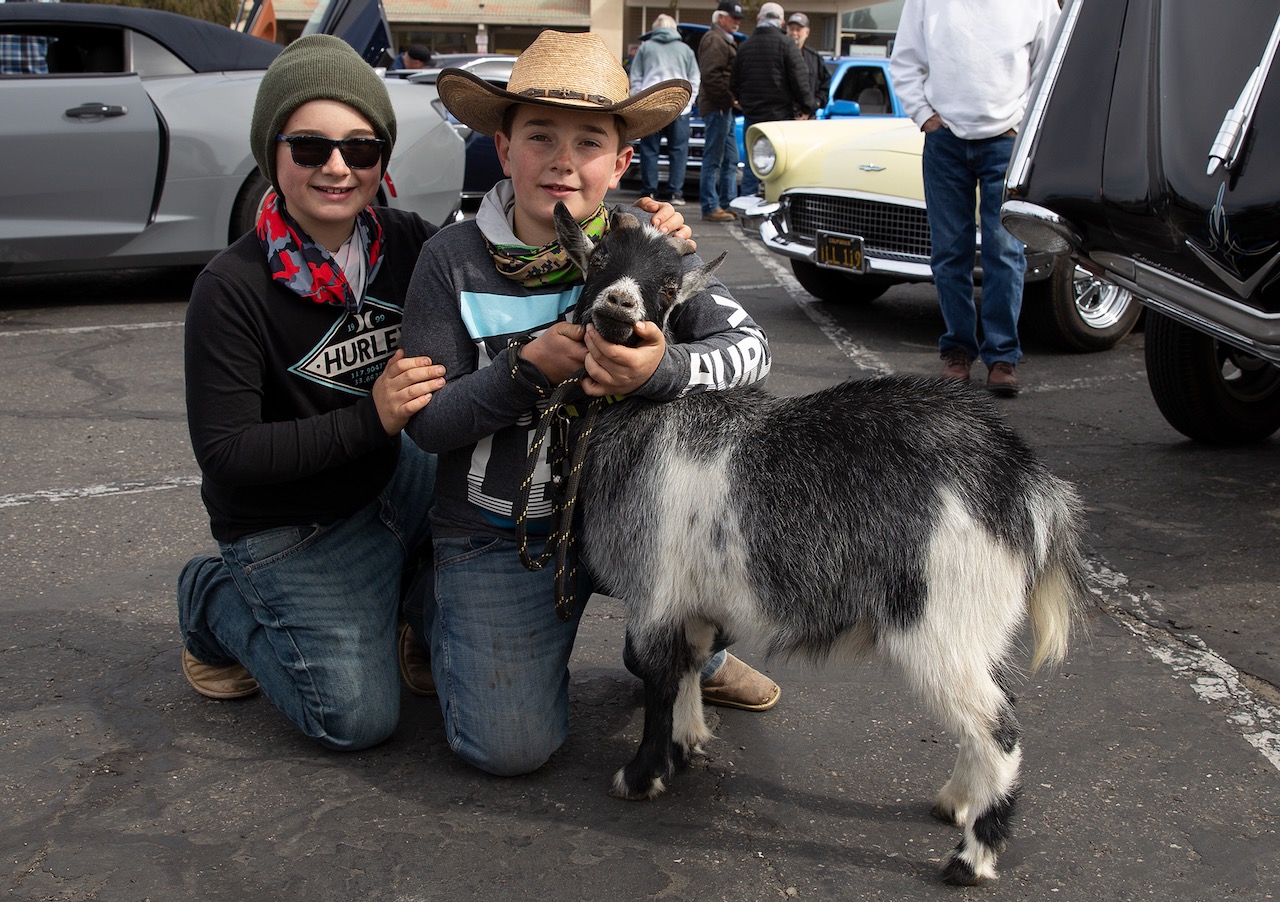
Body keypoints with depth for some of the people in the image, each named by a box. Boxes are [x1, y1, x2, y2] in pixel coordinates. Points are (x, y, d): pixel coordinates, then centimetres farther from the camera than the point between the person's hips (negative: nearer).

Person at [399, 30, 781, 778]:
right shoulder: (454, 260, -11)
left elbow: (750, 345, -16)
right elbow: (428, 421, -11)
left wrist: (664, 370, -37)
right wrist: (527, 368, -28)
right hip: (501, 533, -2)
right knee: (513, 748, -13)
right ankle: (446, 616, 21)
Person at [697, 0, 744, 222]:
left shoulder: (726, 41, 23)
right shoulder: (714, 40, -11)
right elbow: (711, 76, -21)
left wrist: (732, 99, 13)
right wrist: (730, 98, -19)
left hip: (725, 107, 11)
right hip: (716, 106, -11)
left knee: (730, 159, 13)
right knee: (713, 159, -8)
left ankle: (728, 204, 19)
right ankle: (711, 207, -6)